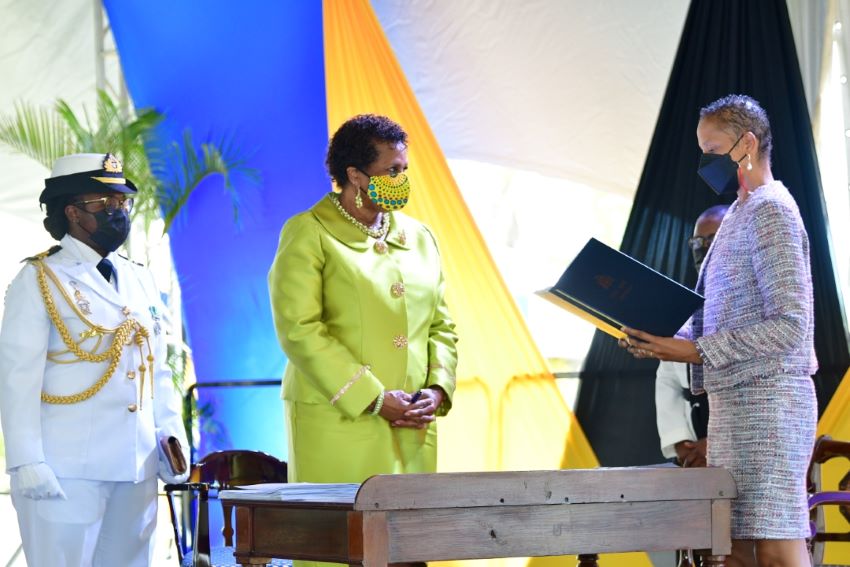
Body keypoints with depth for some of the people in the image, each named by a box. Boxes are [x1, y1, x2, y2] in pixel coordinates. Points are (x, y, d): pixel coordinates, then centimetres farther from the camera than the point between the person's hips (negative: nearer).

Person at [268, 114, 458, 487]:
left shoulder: (419, 238, 18)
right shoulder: (308, 234, -2)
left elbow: (441, 327, 20)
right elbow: (299, 330, -11)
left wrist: (438, 389, -1)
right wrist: (374, 399, -14)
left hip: (411, 428, 6)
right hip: (337, 422, -5)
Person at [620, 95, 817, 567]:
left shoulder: (770, 213, -10)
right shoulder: (740, 214, 19)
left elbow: (790, 327, -18)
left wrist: (694, 351, -19)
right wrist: (669, 342, 5)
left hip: (766, 404, -10)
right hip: (732, 404, 10)